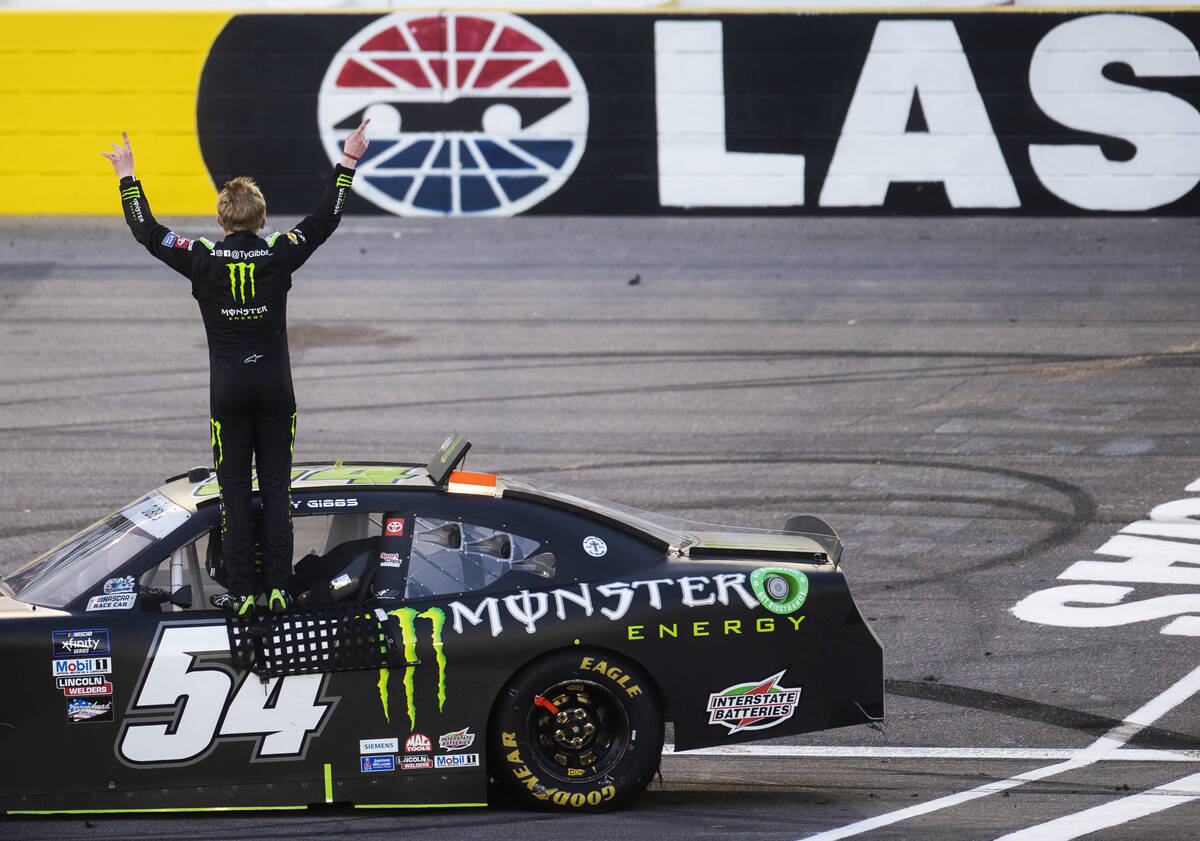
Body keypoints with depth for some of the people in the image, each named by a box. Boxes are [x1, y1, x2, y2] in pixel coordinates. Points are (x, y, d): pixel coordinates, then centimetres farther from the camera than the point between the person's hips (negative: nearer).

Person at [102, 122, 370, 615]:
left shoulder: (203, 260, -8)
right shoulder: (279, 255, -5)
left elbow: (147, 233, 2)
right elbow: (325, 221, 7)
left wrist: (127, 176, 11)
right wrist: (347, 164, 15)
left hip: (228, 389, -1)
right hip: (275, 385, 1)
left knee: (234, 491, 3)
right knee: (277, 488, 6)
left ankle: (242, 593, 2)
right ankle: (278, 589, 5)